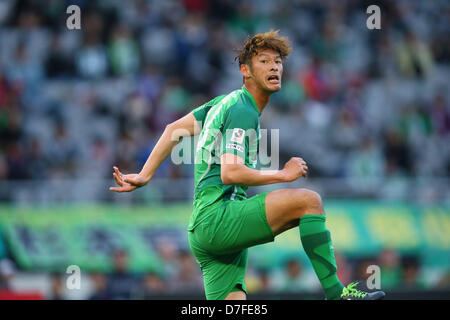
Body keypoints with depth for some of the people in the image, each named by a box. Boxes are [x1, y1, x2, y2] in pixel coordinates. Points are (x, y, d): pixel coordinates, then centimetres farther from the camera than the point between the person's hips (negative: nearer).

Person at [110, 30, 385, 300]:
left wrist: (144, 176, 22)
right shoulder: (242, 111, -8)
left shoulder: (228, 102, 21)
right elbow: (230, 173, -20)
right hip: (216, 217, -10)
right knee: (308, 200, -20)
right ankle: (335, 293, -23)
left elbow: (174, 129, 25)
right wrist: (283, 174, -12)